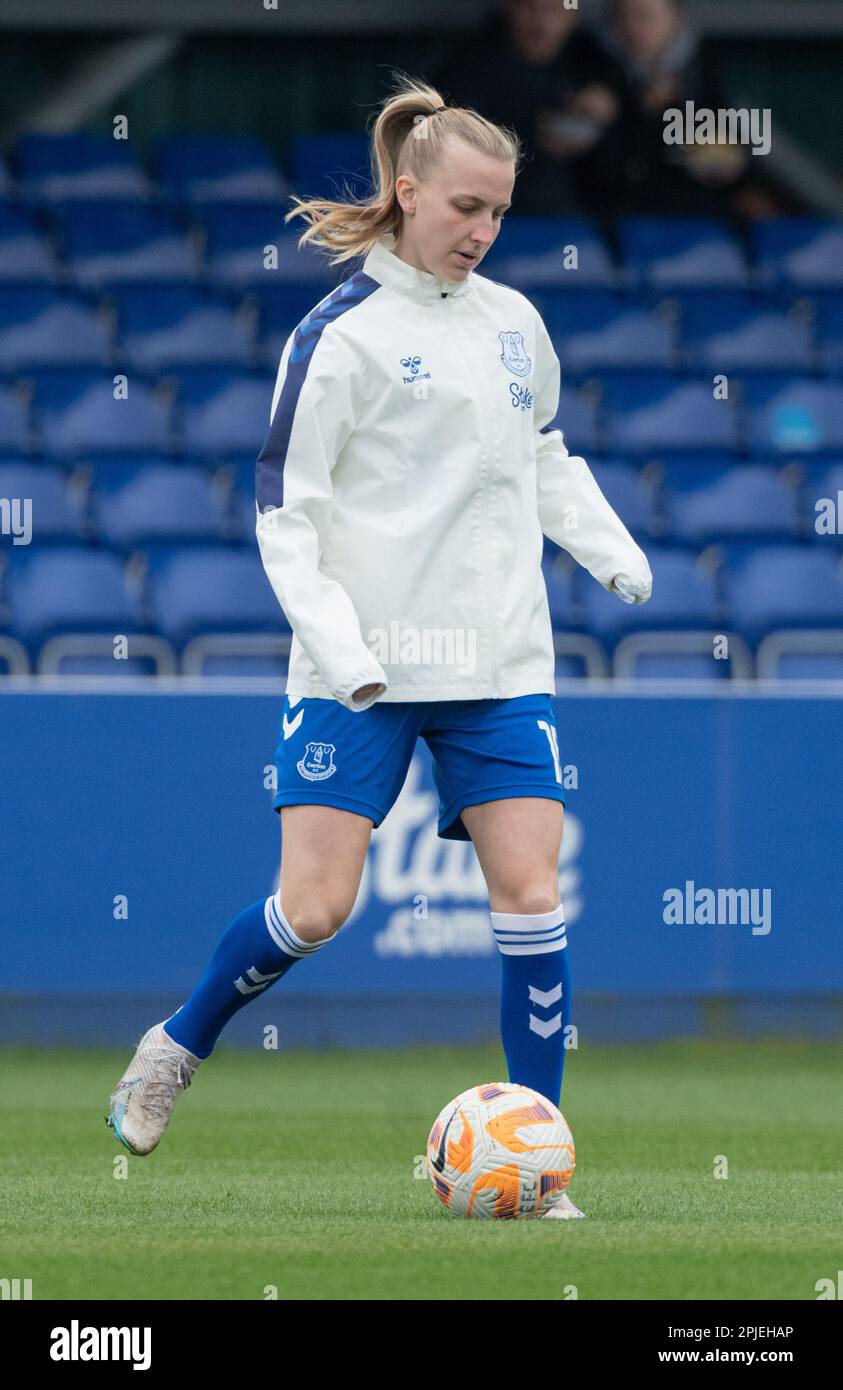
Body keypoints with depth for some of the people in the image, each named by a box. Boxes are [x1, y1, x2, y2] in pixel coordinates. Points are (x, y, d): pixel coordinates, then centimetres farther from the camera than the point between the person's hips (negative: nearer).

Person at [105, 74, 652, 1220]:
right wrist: (340, 652, -16)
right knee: (315, 907, -8)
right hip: (362, 671, -5)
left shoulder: (515, 323, 10)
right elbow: (282, 512, -7)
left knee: (531, 897, -5)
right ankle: (180, 1045, 20)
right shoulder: (342, 334, -7)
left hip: (500, 664, 5)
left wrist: (615, 554, 11)